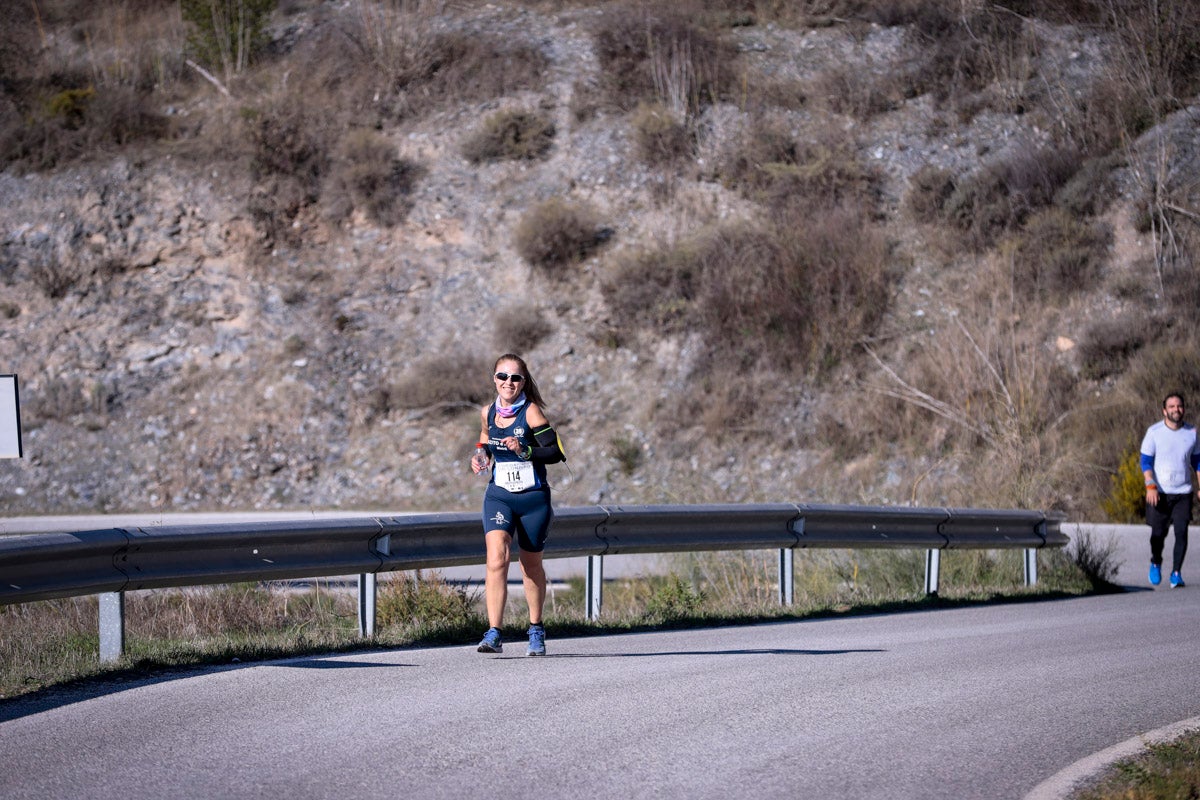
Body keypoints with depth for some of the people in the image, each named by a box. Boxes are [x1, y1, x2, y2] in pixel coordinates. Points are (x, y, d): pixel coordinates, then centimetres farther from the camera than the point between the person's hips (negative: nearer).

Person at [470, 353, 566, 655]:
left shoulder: (531, 412, -10)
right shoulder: (488, 413, 4)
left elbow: (556, 452, -14)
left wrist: (525, 451, -27)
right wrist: (480, 456, 4)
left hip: (533, 498, -2)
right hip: (499, 496, 2)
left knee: (531, 565, 12)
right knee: (497, 558, -19)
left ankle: (536, 630, 34)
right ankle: (494, 634, -24)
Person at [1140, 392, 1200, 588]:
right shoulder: (1154, 432, -4)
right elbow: (1145, 461, -5)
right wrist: (1150, 486, -18)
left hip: (1183, 492, 2)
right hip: (1159, 492, -2)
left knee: (1181, 532, -9)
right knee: (1158, 533, 1)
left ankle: (1176, 573, -2)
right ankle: (1156, 564, 29)